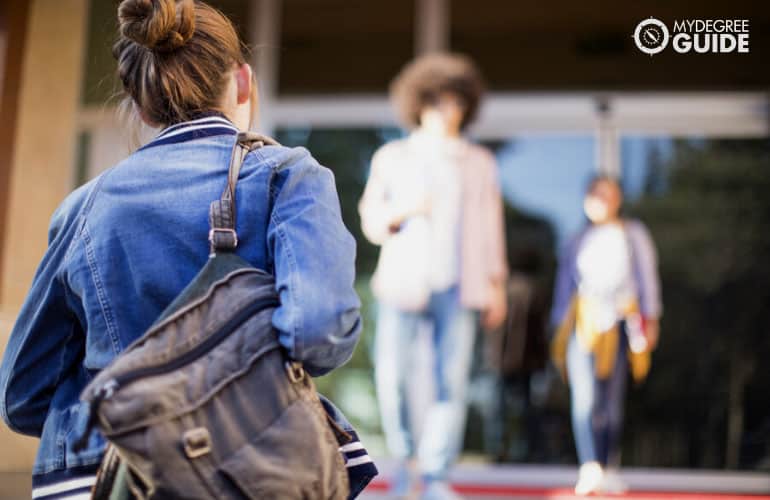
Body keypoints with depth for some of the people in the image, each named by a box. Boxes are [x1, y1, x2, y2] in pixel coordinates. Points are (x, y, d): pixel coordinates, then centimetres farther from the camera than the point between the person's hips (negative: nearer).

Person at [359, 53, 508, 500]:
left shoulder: (480, 163, 15)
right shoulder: (392, 157, 12)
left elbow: (491, 225, 14)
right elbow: (371, 220, 11)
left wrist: (497, 284, 8)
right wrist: (400, 210, -10)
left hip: (459, 287, 1)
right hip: (404, 282, -1)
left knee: (453, 382, -6)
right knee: (392, 376, -10)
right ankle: (405, 457, 15)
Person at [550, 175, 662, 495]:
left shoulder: (633, 235, 10)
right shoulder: (580, 241, 14)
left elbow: (646, 278, 7)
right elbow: (565, 285, 16)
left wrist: (649, 320, -2)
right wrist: (561, 327, 12)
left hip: (618, 324, 0)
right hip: (582, 323, 0)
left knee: (612, 401, 4)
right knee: (584, 397, -16)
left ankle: (609, 471, 16)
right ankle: (589, 468, -24)